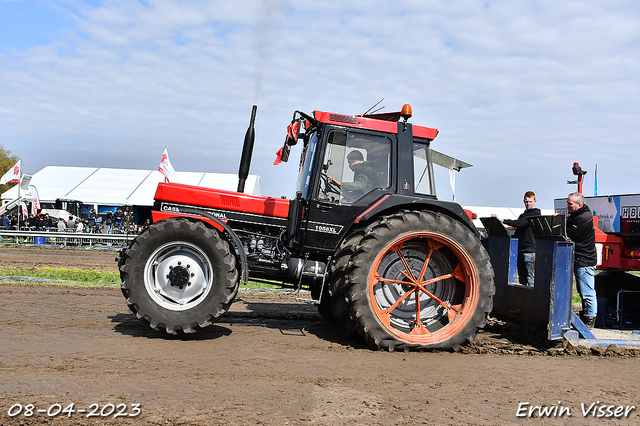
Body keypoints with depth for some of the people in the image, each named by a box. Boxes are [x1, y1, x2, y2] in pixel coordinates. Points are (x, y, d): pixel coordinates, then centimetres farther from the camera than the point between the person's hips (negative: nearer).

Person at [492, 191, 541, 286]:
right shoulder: (522, 215, 22)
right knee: (522, 278, 8)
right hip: (520, 249, 8)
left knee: (531, 277, -8)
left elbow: (520, 223, -18)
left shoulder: (535, 214, -4)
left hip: (530, 250, -8)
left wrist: (503, 220, -24)